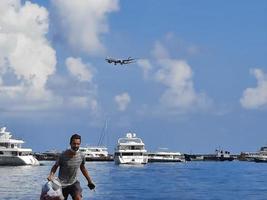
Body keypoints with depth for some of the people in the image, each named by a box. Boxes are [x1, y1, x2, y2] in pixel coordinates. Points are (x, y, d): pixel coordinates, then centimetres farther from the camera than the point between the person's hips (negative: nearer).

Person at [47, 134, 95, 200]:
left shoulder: (81, 156, -8)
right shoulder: (63, 155, -20)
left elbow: (82, 168, 10)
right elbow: (55, 166, -6)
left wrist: (89, 181, 14)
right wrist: (51, 175, -24)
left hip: (74, 182, 2)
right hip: (62, 184, -2)